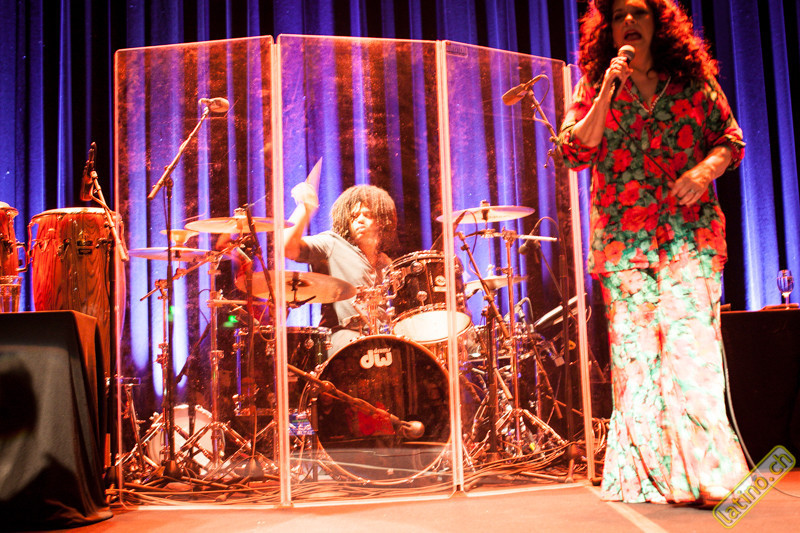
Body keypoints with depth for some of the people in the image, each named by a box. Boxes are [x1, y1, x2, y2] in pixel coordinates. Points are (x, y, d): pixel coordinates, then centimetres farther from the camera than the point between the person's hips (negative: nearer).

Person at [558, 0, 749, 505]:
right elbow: (576, 153, 0)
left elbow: (732, 139, 12)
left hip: (691, 232, 0)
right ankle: (646, 476, 5)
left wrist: (705, 168, -9)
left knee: (691, 342, -12)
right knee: (633, 351, -1)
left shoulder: (695, 81, 12)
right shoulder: (594, 88, 12)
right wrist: (609, 92, -7)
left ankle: (704, 472, -8)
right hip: (622, 237, 1)